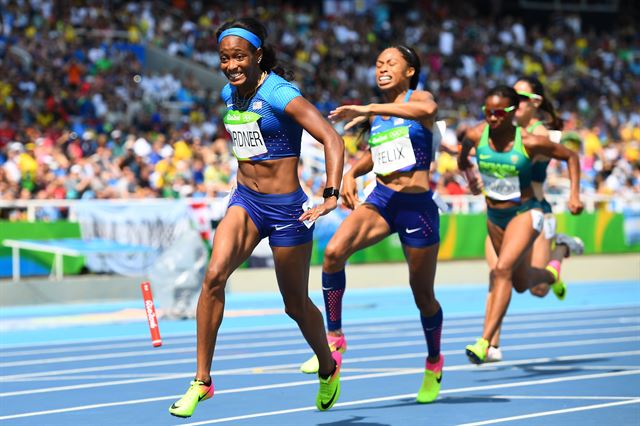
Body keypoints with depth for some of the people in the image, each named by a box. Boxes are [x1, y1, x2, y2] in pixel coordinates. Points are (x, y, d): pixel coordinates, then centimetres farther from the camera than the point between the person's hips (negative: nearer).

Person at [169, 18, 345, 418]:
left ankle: (329, 369, 39)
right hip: (245, 202, 5)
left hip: (286, 208, -5)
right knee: (214, 275, -19)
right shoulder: (230, 94, 3)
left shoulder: (280, 95, -19)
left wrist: (331, 196, -36)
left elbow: (333, 140, -26)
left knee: (296, 304, 9)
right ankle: (202, 380, -12)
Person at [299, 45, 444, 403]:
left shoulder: (418, 98, -5)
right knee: (334, 251, -24)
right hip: (380, 199, 4)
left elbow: (428, 110, -32)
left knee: (423, 295, 8)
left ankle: (434, 363, 34)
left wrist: (368, 110, -35)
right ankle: (335, 338, -14)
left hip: (417, 205, -4)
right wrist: (351, 173, 8)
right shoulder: (375, 113, 11)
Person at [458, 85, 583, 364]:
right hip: (494, 216, 5)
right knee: (521, 283, 22)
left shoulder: (530, 143, -22)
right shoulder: (476, 135, -13)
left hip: (525, 213, -5)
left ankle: (485, 342, -24)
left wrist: (574, 194, -14)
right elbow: (464, 153, 15)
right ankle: (551, 276, 60)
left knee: (502, 270, -26)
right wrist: (467, 172, 3)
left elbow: (570, 156, -7)